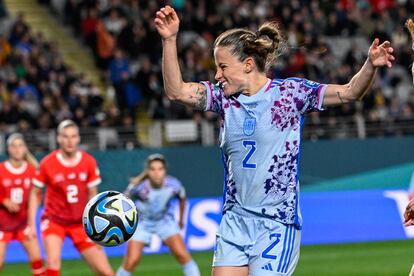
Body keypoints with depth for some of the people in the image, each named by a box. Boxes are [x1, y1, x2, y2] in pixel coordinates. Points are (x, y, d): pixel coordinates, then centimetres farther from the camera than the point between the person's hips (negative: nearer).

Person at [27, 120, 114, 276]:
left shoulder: (89, 162, -6)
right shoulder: (47, 163, -11)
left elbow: (92, 194, 3)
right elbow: (35, 193, 0)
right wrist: (31, 224, -5)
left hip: (80, 224, 2)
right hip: (54, 220, -2)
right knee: (53, 262, -28)